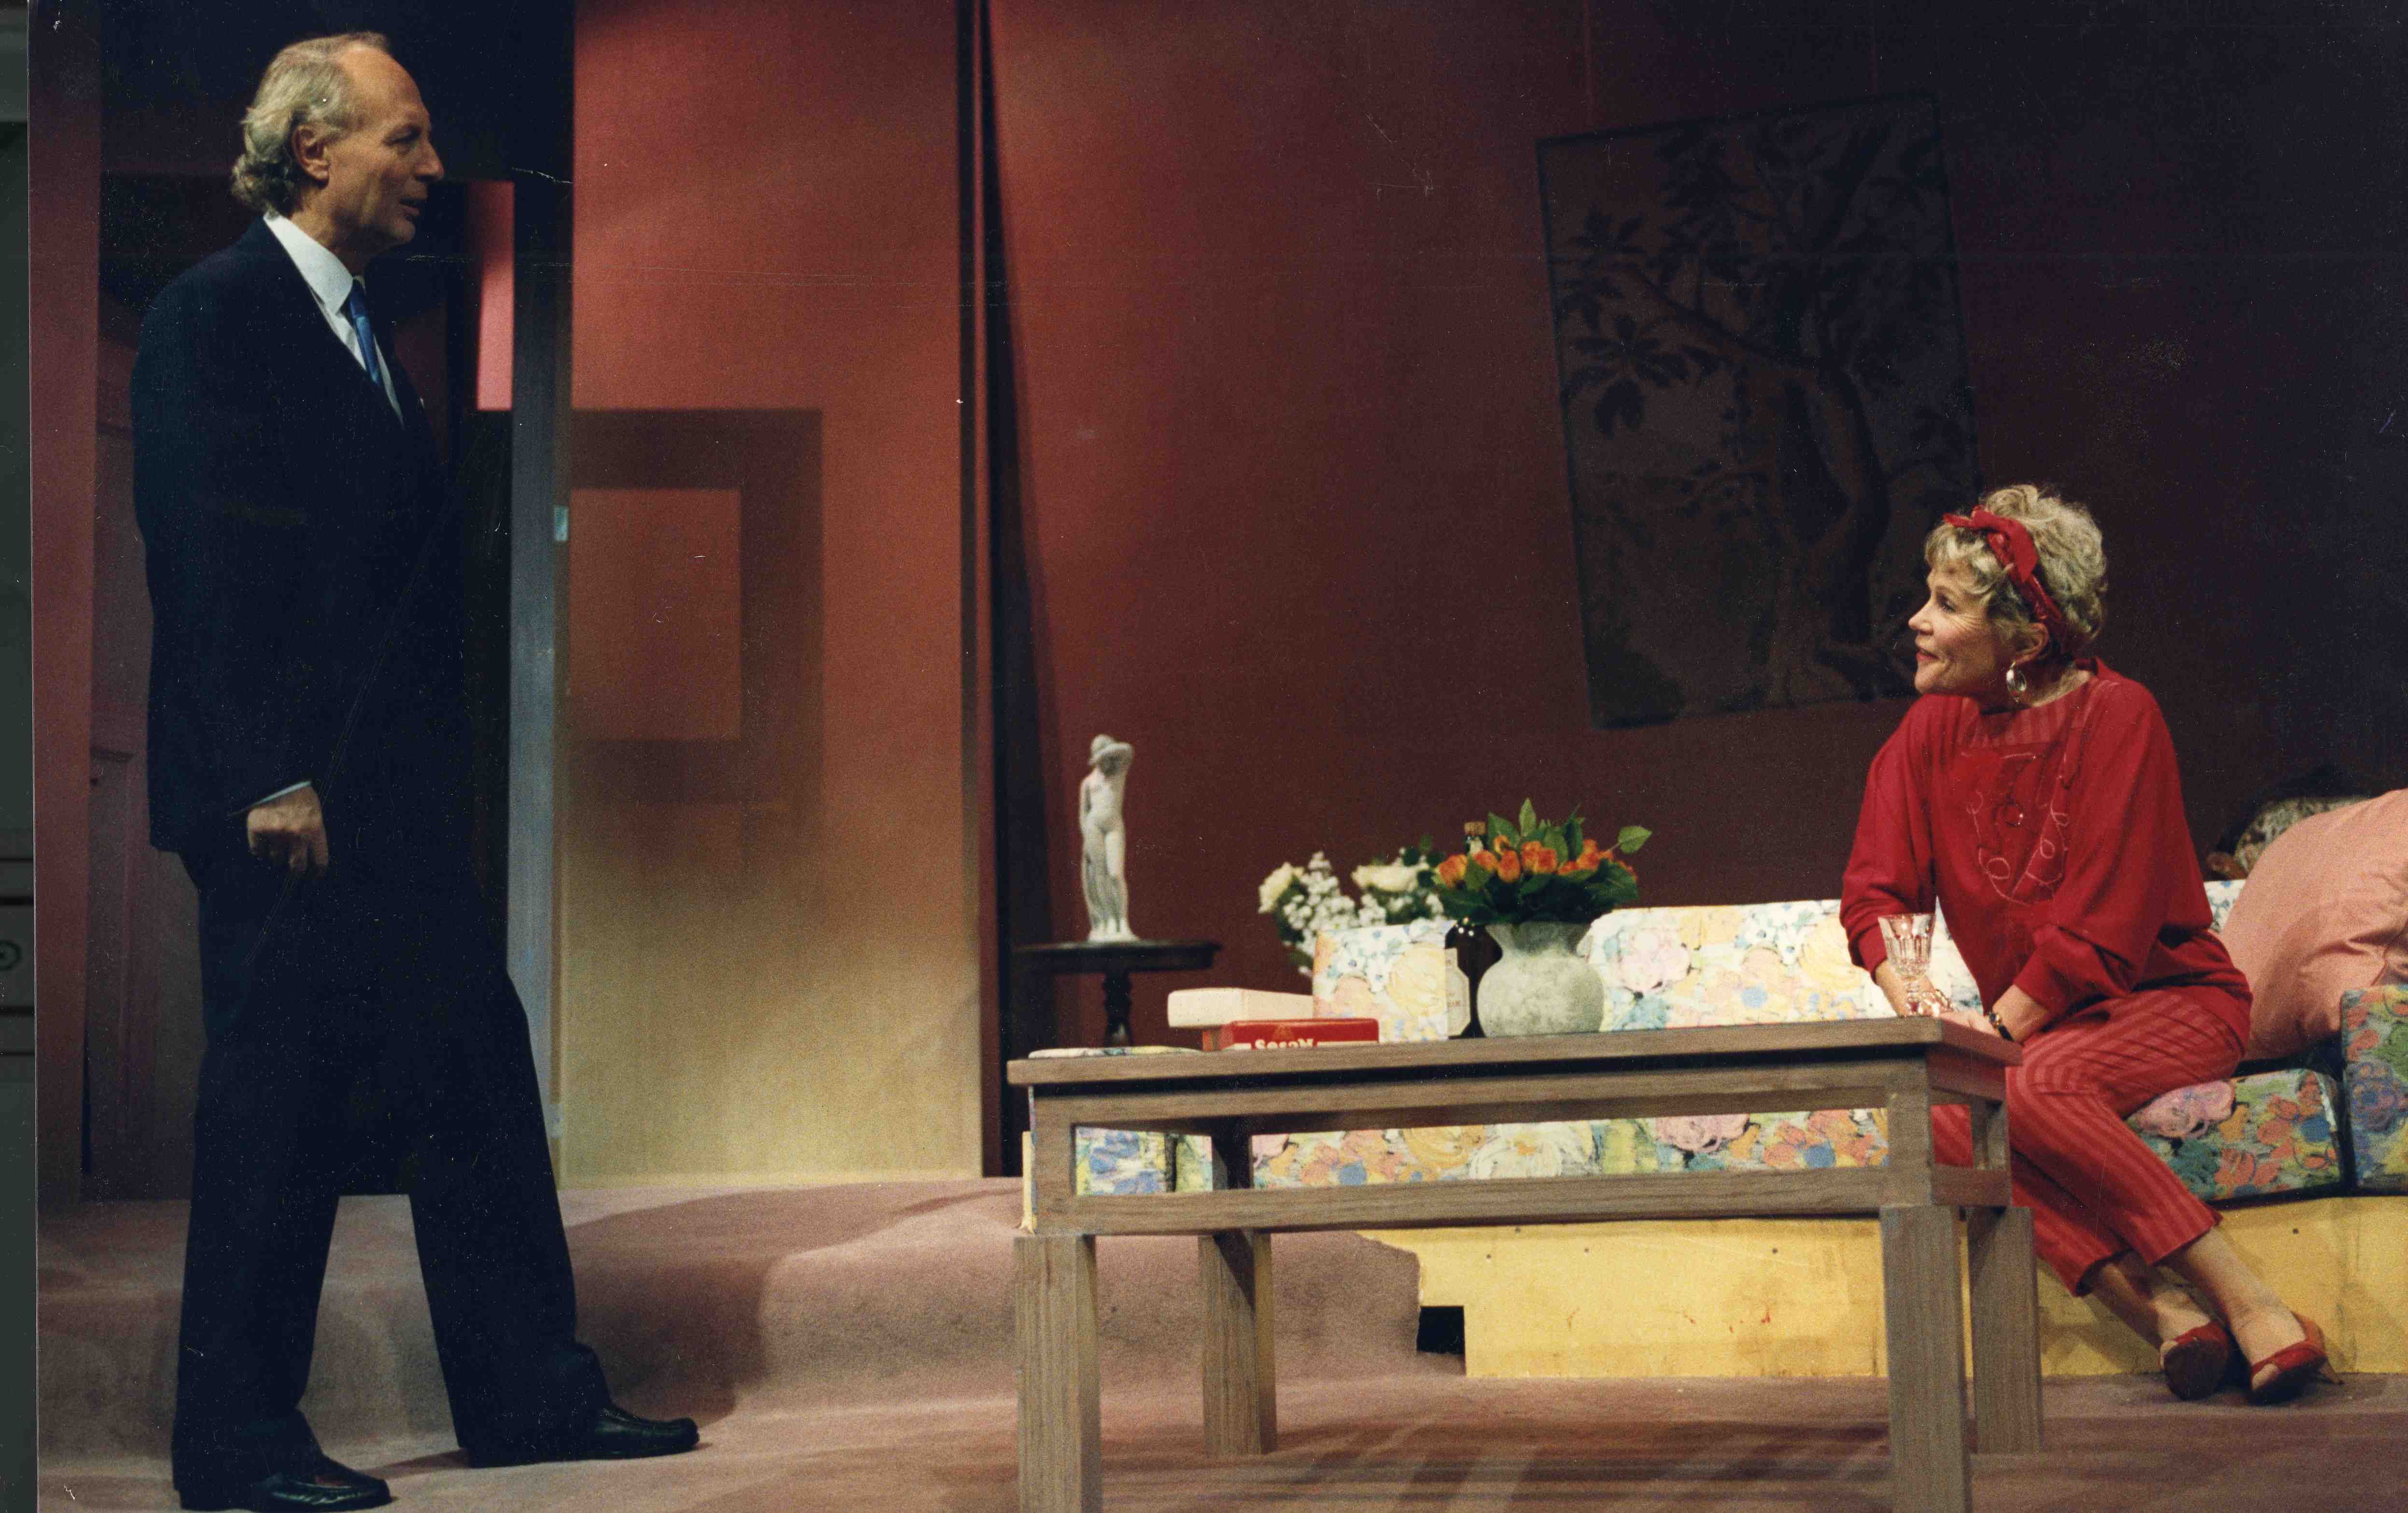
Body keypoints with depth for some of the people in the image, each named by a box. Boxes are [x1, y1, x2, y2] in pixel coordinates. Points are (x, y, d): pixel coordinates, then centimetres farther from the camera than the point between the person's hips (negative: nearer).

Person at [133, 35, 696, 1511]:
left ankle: (530, 1389, 20)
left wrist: (435, 770, 15)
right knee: (275, 1110, -2)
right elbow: (206, 560, -16)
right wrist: (268, 780, -20)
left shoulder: (366, 330, 18)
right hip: (289, 806, -9)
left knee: (477, 1076, 11)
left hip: (399, 795, 9)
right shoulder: (215, 314, -9)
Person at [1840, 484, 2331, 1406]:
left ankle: (2250, 1306, -31)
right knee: (1942, 1109, -28)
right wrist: (1916, 1009, -18)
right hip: (2035, 1029, 5)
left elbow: (2102, 925, -17)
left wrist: (1997, 1029, -21)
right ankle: (2160, 1313, -34)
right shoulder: (1932, 731, 4)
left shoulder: (2116, 716, -13)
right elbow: (1875, 893, 1)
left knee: (2035, 1087, -36)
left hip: (2170, 1001, -5)